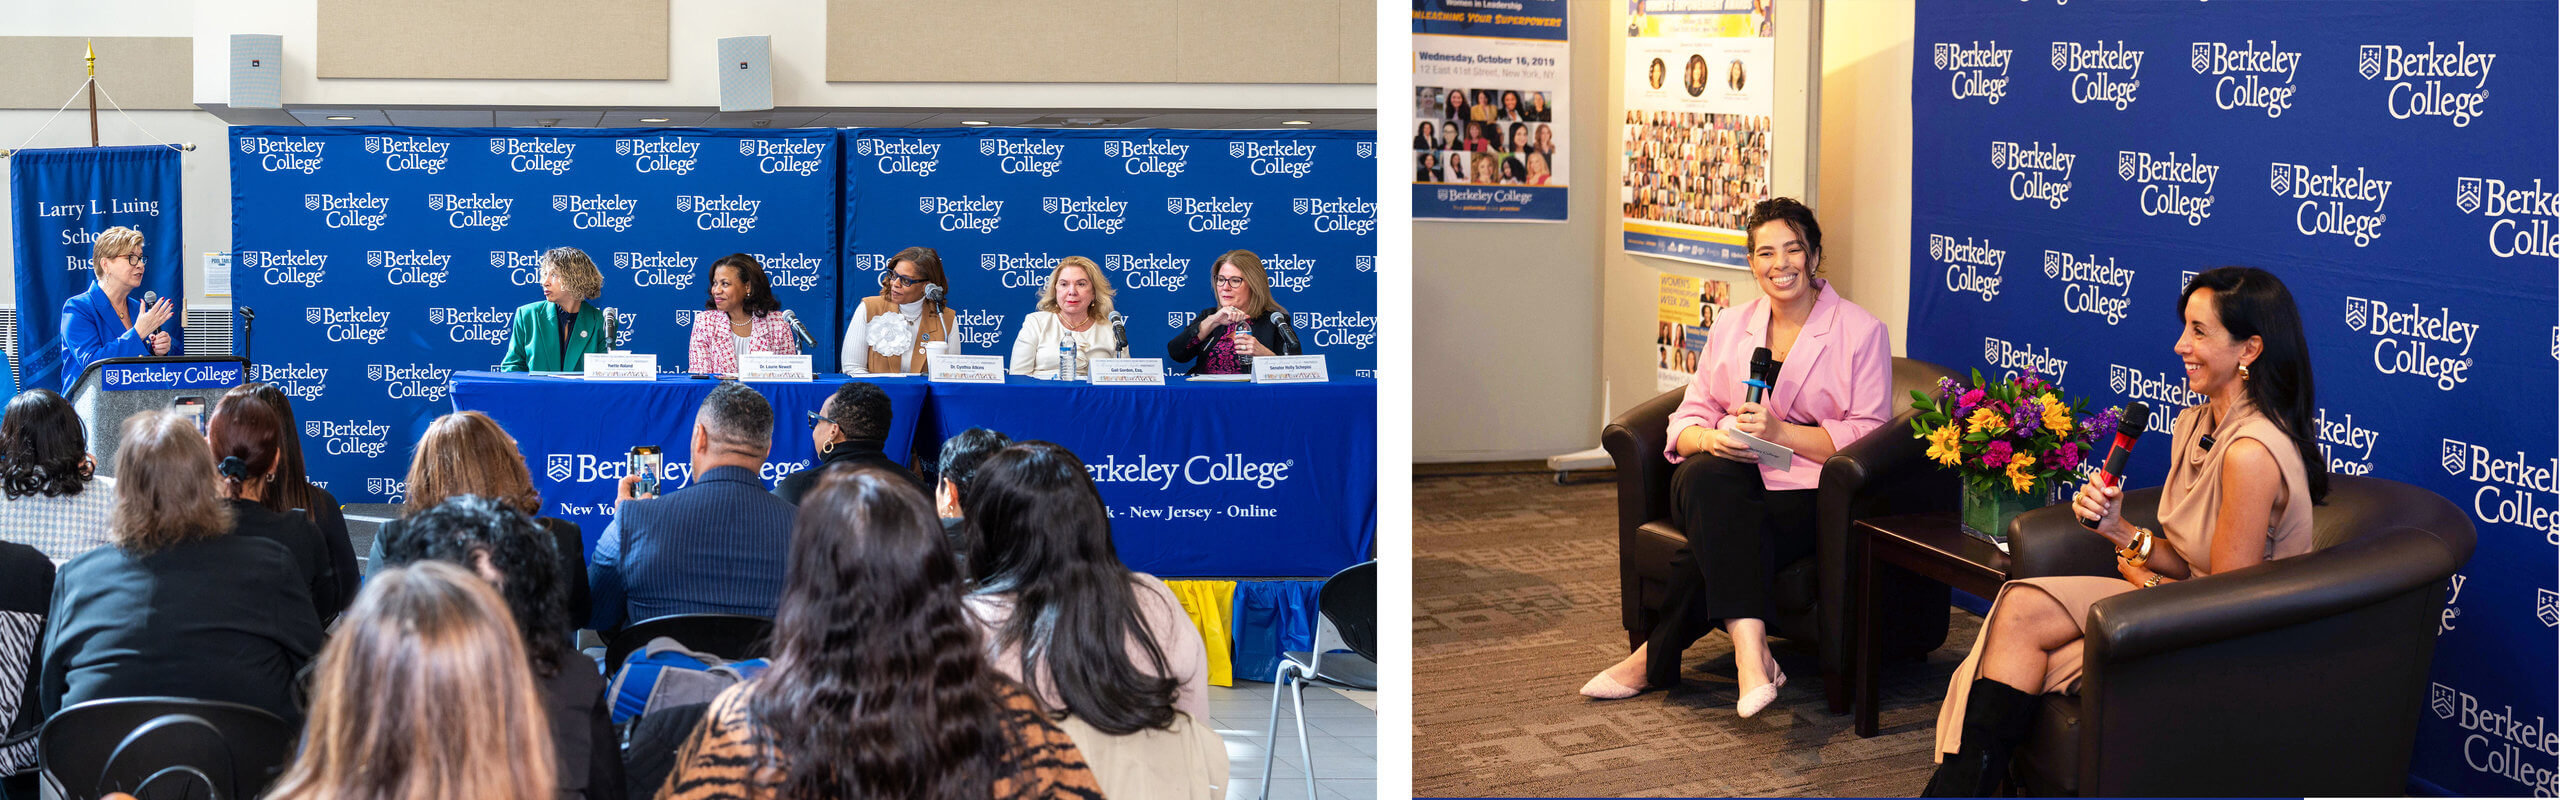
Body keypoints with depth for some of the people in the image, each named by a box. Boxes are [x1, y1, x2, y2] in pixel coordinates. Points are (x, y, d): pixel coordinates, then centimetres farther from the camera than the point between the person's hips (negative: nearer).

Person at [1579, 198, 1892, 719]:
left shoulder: (1859, 331, 4)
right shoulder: (1731, 327, 17)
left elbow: (1868, 435, -4)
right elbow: (1688, 420, 13)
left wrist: (1779, 431, -17)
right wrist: (1712, 439, -13)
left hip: (1804, 490, -3)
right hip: (1726, 478, 3)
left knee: (1715, 548, -35)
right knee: (1708, 478, -37)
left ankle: (1654, 660, -22)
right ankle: (1751, 652, -46)